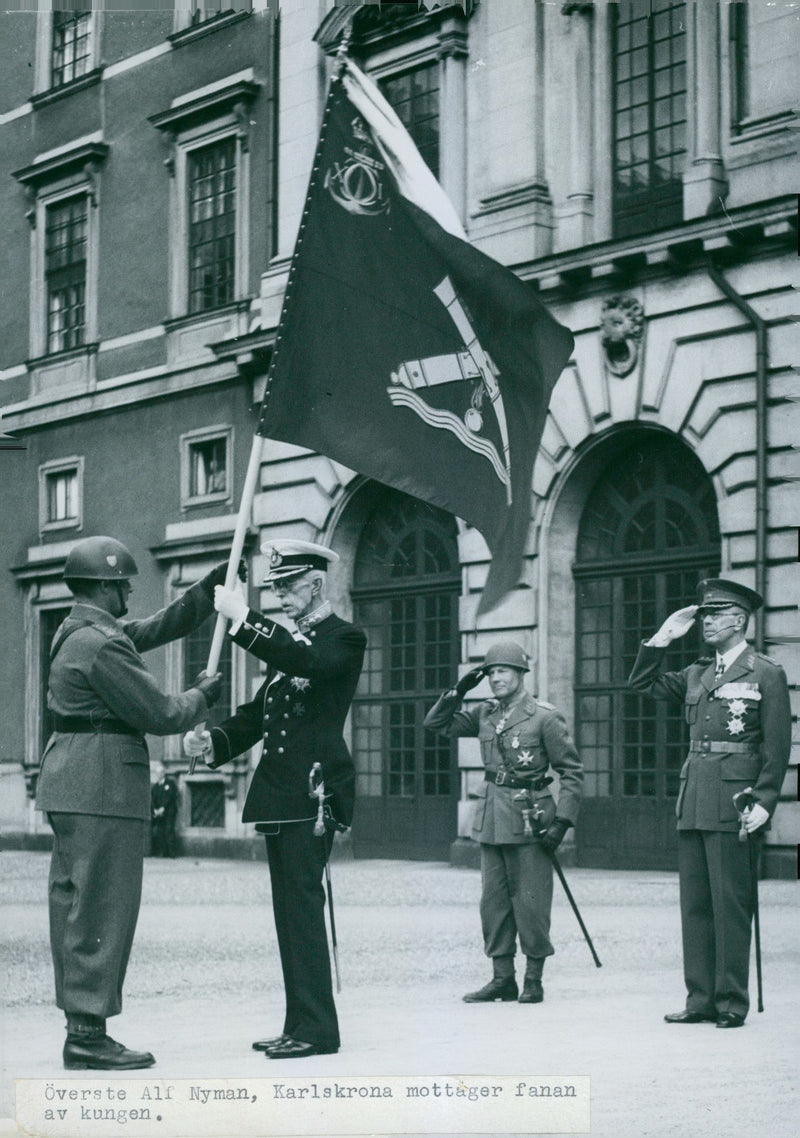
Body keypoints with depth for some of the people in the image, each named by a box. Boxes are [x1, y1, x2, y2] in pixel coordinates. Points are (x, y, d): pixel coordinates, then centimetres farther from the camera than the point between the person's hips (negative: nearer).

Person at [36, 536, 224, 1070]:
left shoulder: (78, 633, 15)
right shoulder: (101, 645, -16)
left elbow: (161, 626, 23)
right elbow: (159, 714, -15)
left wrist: (213, 586, 15)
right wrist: (203, 695, 3)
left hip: (70, 785, 11)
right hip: (103, 785, -11)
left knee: (74, 904, 11)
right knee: (103, 908, -8)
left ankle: (81, 1025, 16)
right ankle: (89, 1031, -7)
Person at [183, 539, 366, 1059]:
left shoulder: (345, 638, -3)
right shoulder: (291, 641, 22)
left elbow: (311, 663, -26)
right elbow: (258, 711, 19)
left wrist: (245, 619, -27)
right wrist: (214, 741, 1)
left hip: (313, 793, -9)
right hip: (280, 794, 9)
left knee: (302, 906, -11)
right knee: (292, 910, 9)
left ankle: (316, 1027, -9)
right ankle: (301, 1025, 14)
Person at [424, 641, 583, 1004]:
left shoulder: (544, 717, -7)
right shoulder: (485, 714, 10)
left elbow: (573, 772, -5)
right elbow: (436, 723, 17)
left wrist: (562, 821, -13)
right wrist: (458, 691, 2)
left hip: (528, 820, -6)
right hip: (491, 820, 6)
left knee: (530, 903, -2)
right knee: (493, 902, 7)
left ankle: (533, 980, 8)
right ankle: (502, 978, 14)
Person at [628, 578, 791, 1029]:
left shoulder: (766, 673, -1)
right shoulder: (698, 673, 16)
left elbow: (778, 746, -5)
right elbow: (643, 683, 22)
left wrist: (764, 801, -12)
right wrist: (664, 637, 11)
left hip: (734, 805, -6)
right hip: (694, 801, 6)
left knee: (731, 905, -5)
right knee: (695, 905, 8)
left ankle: (732, 1003, 2)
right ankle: (701, 999, 14)